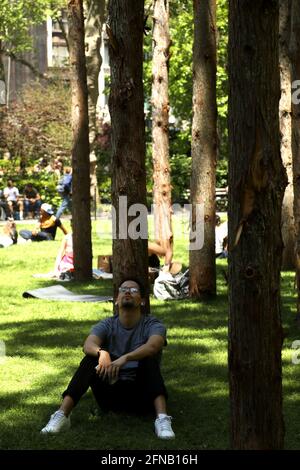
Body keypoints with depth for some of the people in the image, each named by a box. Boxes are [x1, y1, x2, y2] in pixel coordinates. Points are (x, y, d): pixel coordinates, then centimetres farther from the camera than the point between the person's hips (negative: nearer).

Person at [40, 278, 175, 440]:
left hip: (141, 396, -2)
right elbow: (88, 345, -18)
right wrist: (102, 353, -42)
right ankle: (61, 416, -34)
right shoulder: (107, 325, 4)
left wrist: (125, 358, -44)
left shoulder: (153, 325, -3)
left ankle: (162, 419, -46)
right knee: (92, 358, -23)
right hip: (111, 393, 2)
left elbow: (153, 346, -27)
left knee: (149, 359, -29)